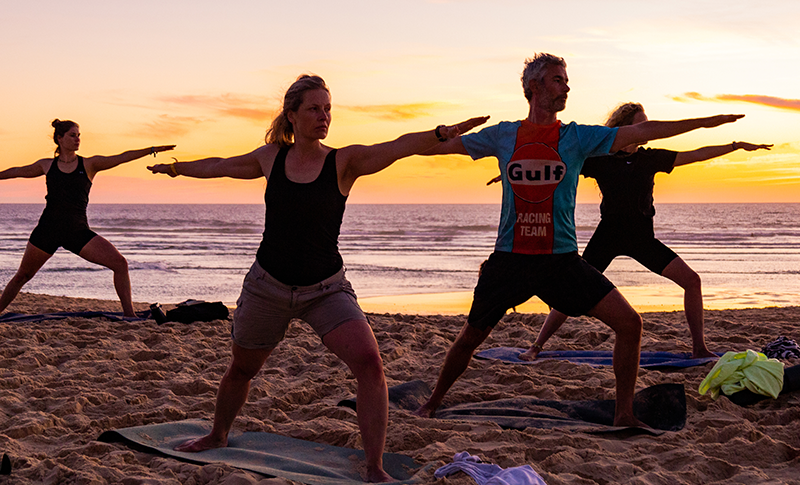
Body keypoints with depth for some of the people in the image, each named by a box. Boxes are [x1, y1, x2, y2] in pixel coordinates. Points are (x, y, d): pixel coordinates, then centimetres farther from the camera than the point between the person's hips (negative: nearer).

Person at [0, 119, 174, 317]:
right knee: (22, 276, 9)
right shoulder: (47, 165, 9)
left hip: (78, 231, -1)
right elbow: (17, 171, 24)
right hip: (48, 229, 1)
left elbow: (122, 158, -3)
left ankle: (129, 314, -11)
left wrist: (151, 150, -13)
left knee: (120, 263, -16)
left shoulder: (89, 164, 5)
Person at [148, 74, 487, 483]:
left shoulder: (343, 162, -8)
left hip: (326, 288, -2)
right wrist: (174, 168, 34)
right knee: (241, 370, 18)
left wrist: (439, 134, -43)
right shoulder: (271, 158, 0)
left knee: (369, 363, -23)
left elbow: (399, 146, -25)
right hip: (268, 284, 2)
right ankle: (218, 436, 48)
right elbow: (219, 166, 19)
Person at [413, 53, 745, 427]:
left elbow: (641, 132, -1)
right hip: (510, 258, 0)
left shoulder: (577, 137, 3)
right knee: (470, 338, 6)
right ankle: (432, 403, 31)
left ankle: (623, 414, 3)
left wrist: (704, 122, -5)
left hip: (562, 259, 1)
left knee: (629, 323, -11)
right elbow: (444, 144, 13)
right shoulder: (503, 135, 4)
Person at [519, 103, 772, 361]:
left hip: (642, 236, 3)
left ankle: (699, 349, 3)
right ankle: (536, 346, 3)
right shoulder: (600, 159, -2)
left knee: (691, 280, -6)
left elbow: (695, 155, 10)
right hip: (609, 233, -3)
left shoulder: (650, 158, 7)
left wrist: (737, 146, 9)